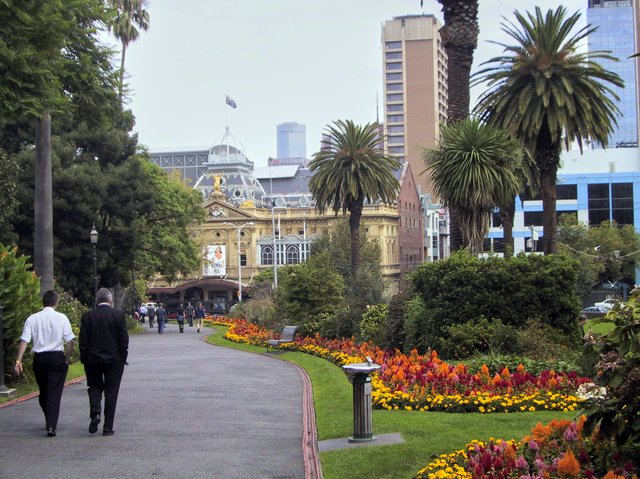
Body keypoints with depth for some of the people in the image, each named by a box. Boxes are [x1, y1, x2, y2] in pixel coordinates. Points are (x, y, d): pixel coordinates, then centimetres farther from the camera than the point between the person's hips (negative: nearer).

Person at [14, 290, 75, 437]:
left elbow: (24, 341, -6)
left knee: (43, 392, 19)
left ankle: (49, 421, 34)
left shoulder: (32, 319, 2)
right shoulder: (62, 318, -4)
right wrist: (67, 358, 4)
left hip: (39, 358, 3)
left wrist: (18, 360, -8)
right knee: (54, 393, -2)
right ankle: (51, 426, -12)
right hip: (57, 357, -3)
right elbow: (70, 341, -7)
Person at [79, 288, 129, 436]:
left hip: (93, 359, 1)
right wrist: (123, 358, 3)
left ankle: (95, 414, -7)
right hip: (114, 360, -1)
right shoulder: (118, 315, -6)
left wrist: (84, 359, 5)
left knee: (95, 386, 18)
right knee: (111, 392, 6)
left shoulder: (87, 316, -4)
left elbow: (83, 341, -3)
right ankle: (108, 427, 7)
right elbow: (124, 339, -6)